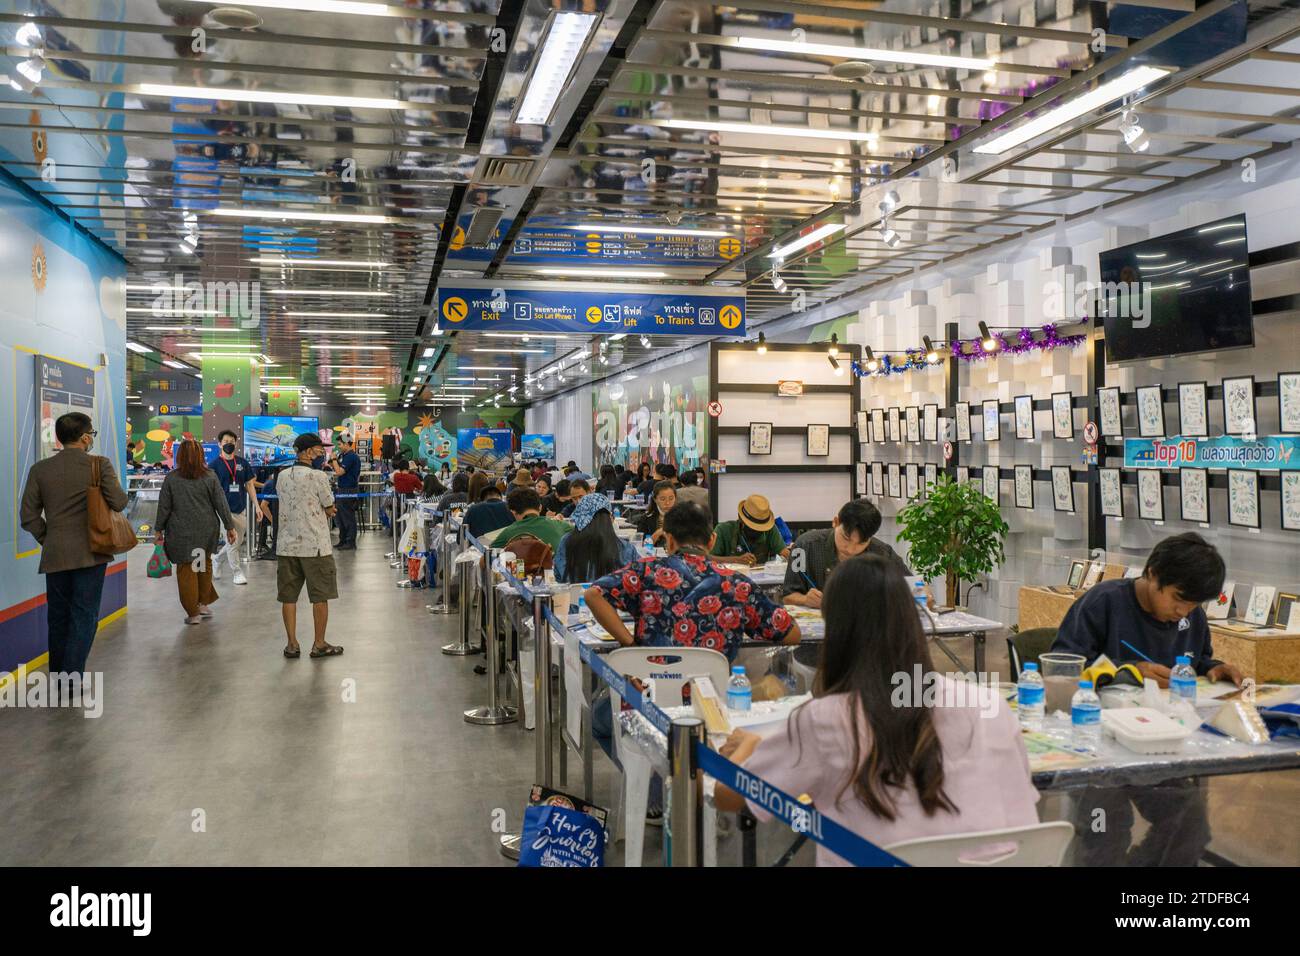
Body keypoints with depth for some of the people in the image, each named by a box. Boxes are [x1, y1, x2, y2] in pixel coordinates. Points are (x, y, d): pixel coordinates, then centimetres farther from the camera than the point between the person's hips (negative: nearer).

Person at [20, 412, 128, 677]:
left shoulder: (40, 469, 2)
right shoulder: (100, 465, -9)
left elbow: (29, 517, 2)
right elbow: (119, 503, -13)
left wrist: (47, 540, 15)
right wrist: (115, 482, 7)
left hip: (54, 555, 3)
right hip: (90, 553, -3)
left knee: (58, 616, 16)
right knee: (84, 616, 2)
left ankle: (57, 675, 25)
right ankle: (73, 677, -2)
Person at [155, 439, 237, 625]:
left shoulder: (171, 479, -5)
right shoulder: (210, 476, -3)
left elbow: (164, 507, -1)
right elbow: (221, 503, -2)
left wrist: (159, 530, 10)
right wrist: (230, 527, 5)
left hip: (181, 532, -2)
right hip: (207, 530, 2)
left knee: (186, 570, 5)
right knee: (204, 565, 19)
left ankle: (193, 613, 8)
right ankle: (204, 604, 23)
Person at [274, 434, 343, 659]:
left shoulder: (282, 476, 7)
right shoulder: (317, 476, -12)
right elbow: (330, 509, -4)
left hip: (287, 545, 5)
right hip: (315, 545, -5)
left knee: (288, 596, 9)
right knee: (320, 597, 6)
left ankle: (292, 644, 14)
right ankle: (319, 644, 12)